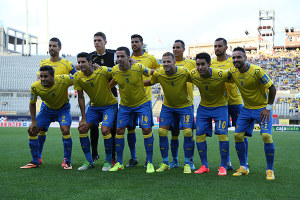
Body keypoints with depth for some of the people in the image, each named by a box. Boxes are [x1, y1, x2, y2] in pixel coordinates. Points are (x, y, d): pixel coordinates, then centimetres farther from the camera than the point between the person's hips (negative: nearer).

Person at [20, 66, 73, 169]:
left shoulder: (63, 80, -33)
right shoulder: (35, 86, -24)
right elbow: (32, 104, -7)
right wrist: (33, 121, -11)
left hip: (63, 108, -3)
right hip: (47, 109, 3)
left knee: (65, 130, -25)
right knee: (32, 130, -4)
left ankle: (67, 162, -7)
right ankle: (35, 162, 13)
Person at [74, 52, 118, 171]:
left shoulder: (103, 71, -24)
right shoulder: (77, 77, -10)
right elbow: (80, 97, -2)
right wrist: (84, 118, -3)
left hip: (110, 105, -5)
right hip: (94, 106, 5)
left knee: (105, 130, -21)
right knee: (82, 129, -5)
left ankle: (108, 161, -1)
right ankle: (89, 161, 10)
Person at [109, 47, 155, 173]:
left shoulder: (138, 68, -20)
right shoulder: (114, 71, -11)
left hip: (142, 103, -3)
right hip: (124, 105, 3)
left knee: (146, 129, -11)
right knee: (119, 130, -2)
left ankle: (149, 163, 1)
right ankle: (119, 163, 13)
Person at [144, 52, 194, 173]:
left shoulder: (184, 72, -23)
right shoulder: (158, 74, -16)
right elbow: (150, 82, 5)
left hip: (185, 106, -2)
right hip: (167, 106, 3)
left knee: (187, 132, -14)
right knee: (162, 131, -5)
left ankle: (187, 164, 1)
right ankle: (165, 163, 10)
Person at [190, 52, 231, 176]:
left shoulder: (221, 75, -27)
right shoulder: (193, 75, -17)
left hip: (220, 106, -3)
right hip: (203, 107, 3)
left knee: (222, 134, -14)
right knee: (200, 135, -2)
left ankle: (223, 166, -1)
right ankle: (204, 166, 11)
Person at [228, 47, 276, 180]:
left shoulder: (257, 71, -23)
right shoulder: (232, 72, -7)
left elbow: (272, 88, -16)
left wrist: (268, 108, -16)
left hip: (262, 108, -5)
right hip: (246, 109, 6)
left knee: (266, 136, -19)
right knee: (238, 135, -2)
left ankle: (270, 170, -5)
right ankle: (243, 168, 12)